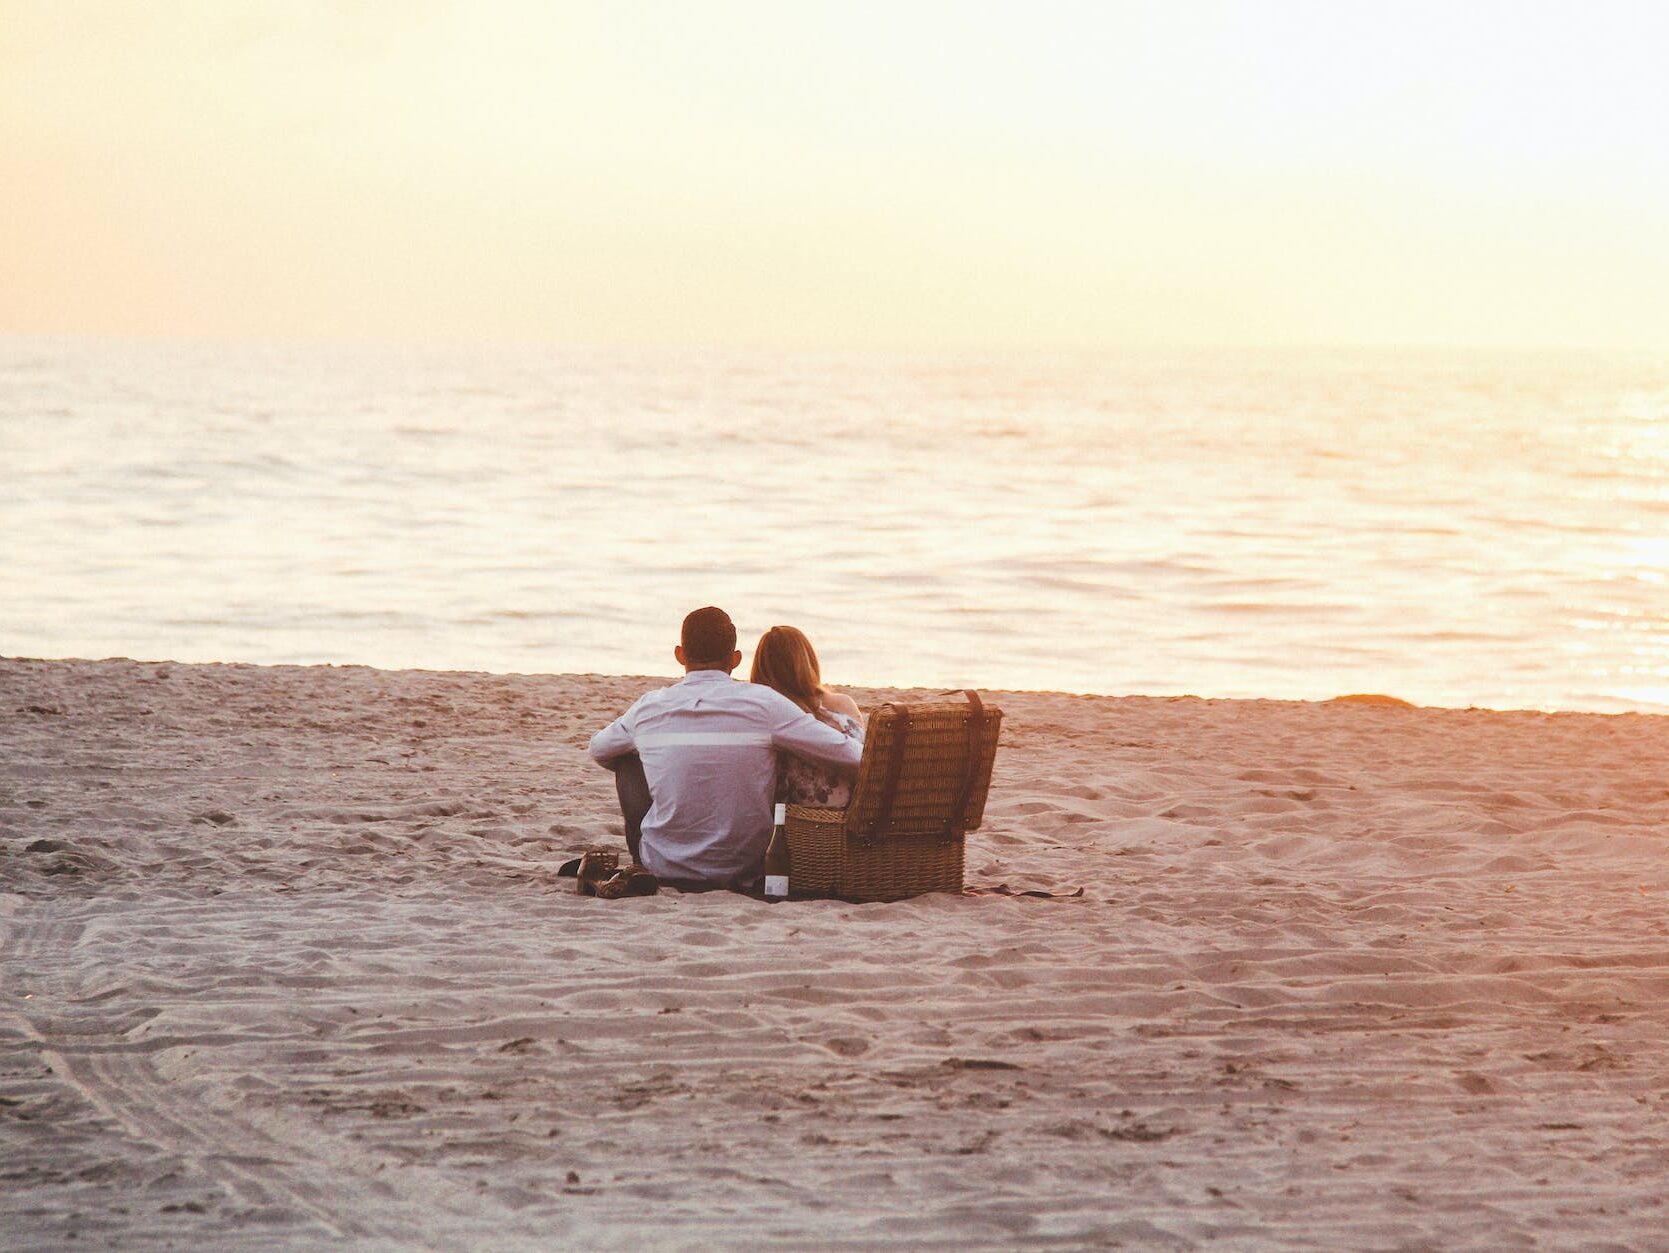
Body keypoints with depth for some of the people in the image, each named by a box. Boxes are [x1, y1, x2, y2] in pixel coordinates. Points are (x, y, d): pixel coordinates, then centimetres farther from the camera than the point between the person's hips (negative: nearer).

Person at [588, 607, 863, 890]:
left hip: (665, 867, 1)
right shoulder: (761, 703, -13)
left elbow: (598, 750, 18)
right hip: (742, 870, -1)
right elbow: (852, 755, -12)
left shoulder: (648, 707, -4)